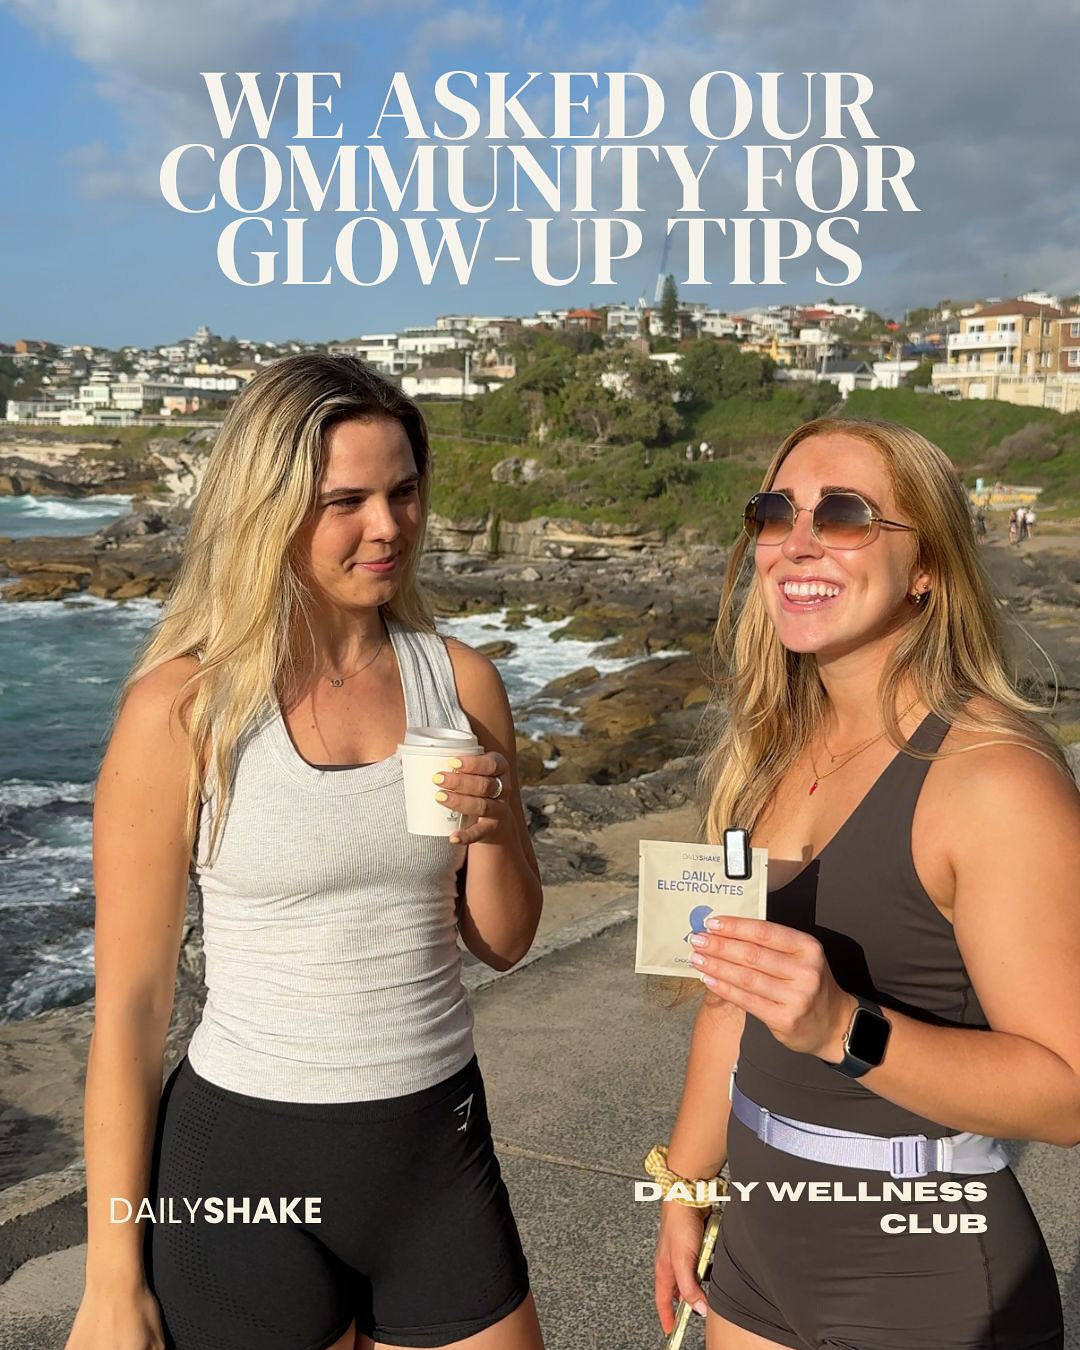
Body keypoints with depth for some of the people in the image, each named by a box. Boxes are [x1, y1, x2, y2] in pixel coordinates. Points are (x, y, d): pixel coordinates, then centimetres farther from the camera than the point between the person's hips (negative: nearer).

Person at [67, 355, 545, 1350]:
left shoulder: (459, 680, -3)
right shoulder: (183, 708, -13)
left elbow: (503, 944, 6)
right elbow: (129, 1002, -7)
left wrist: (490, 829, -15)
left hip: (439, 1148, 4)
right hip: (247, 1159, -3)